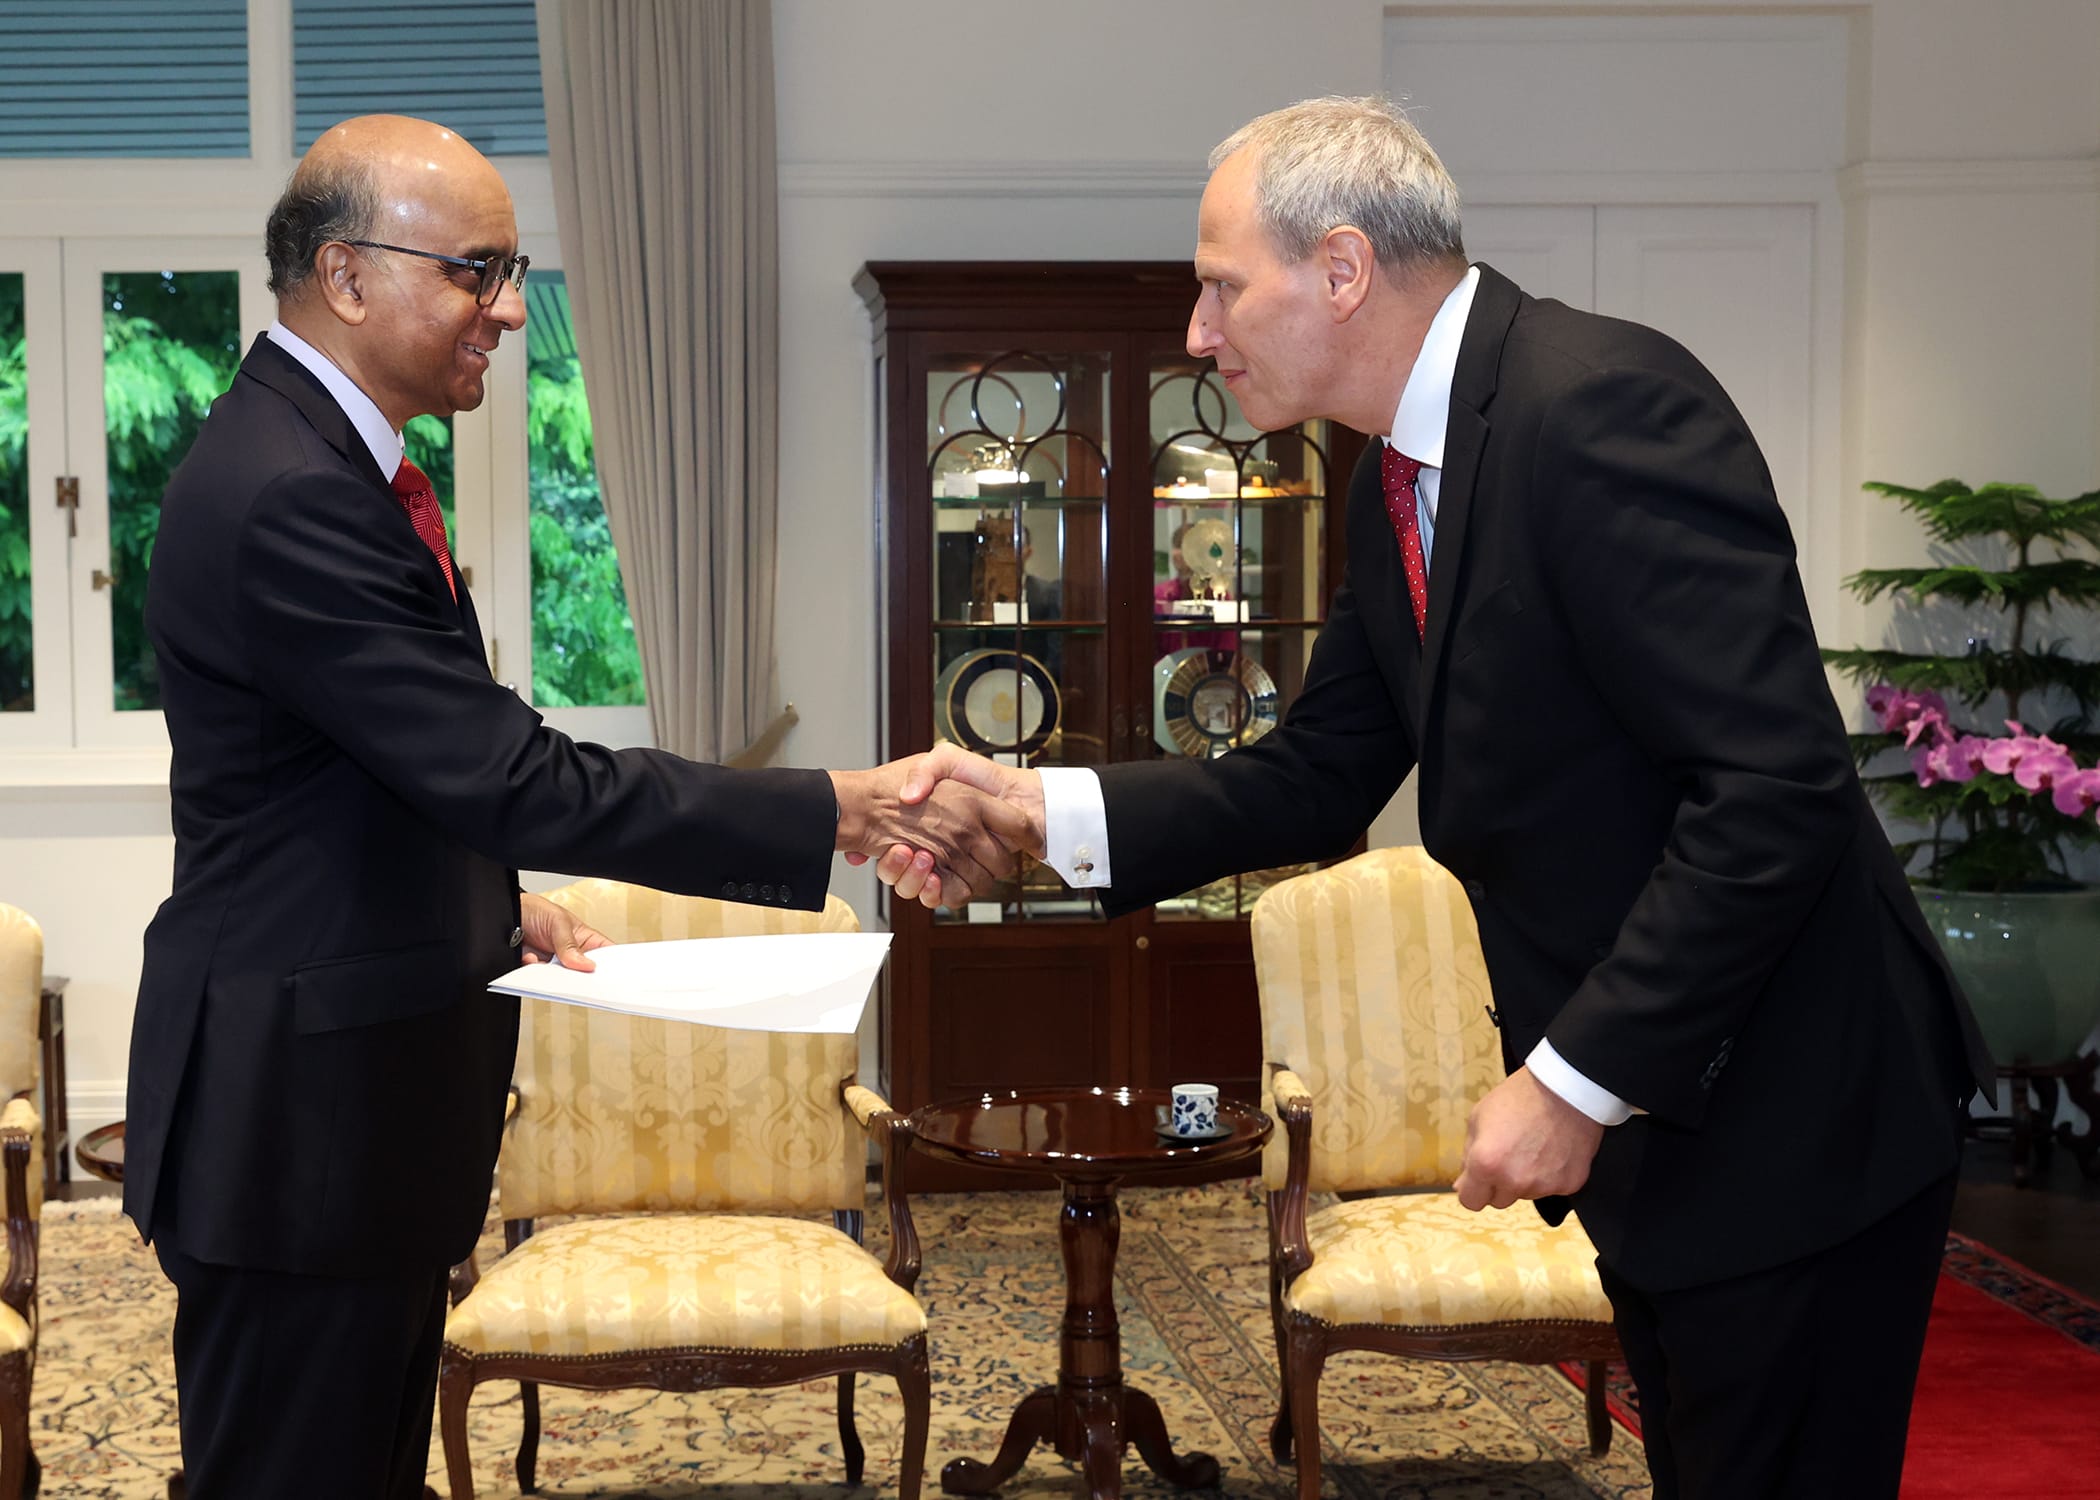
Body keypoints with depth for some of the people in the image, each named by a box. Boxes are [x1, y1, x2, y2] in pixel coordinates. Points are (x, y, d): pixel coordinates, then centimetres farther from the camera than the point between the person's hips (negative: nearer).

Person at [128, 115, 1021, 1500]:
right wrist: (839, 814, -25)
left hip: (361, 1104, 10)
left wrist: (496, 903, 8)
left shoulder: (318, 457, 11)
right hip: (301, 1119, -10)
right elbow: (515, 775, -27)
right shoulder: (290, 498, -22)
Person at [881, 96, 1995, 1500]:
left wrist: (1577, 1079, -23)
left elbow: (1780, 783, -27)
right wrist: (1045, 809, 0)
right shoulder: (1397, 482, 8)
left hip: (1786, 1120, -9)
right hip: (1646, 1117, 9)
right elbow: (1323, 780, 12)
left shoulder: (1599, 402, -22)